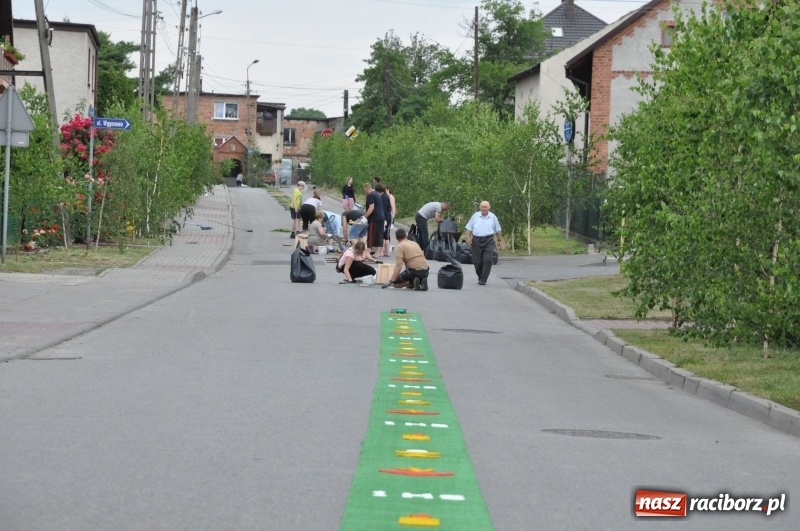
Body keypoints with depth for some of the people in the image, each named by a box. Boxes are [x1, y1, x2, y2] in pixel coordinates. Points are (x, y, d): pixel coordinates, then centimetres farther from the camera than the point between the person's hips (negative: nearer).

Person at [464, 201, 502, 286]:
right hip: (476, 240, 1)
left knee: (487, 260, -14)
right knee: (477, 261, 3)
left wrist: (500, 240, 15)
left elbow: (498, 230, 16)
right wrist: (468, 238, -2)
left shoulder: (493, 217, 8)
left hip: (488, 240, -1)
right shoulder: (475, 216, 7)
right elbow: (469, 228, 9)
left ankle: (483, 280, -12)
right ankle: (480, 276, 28)